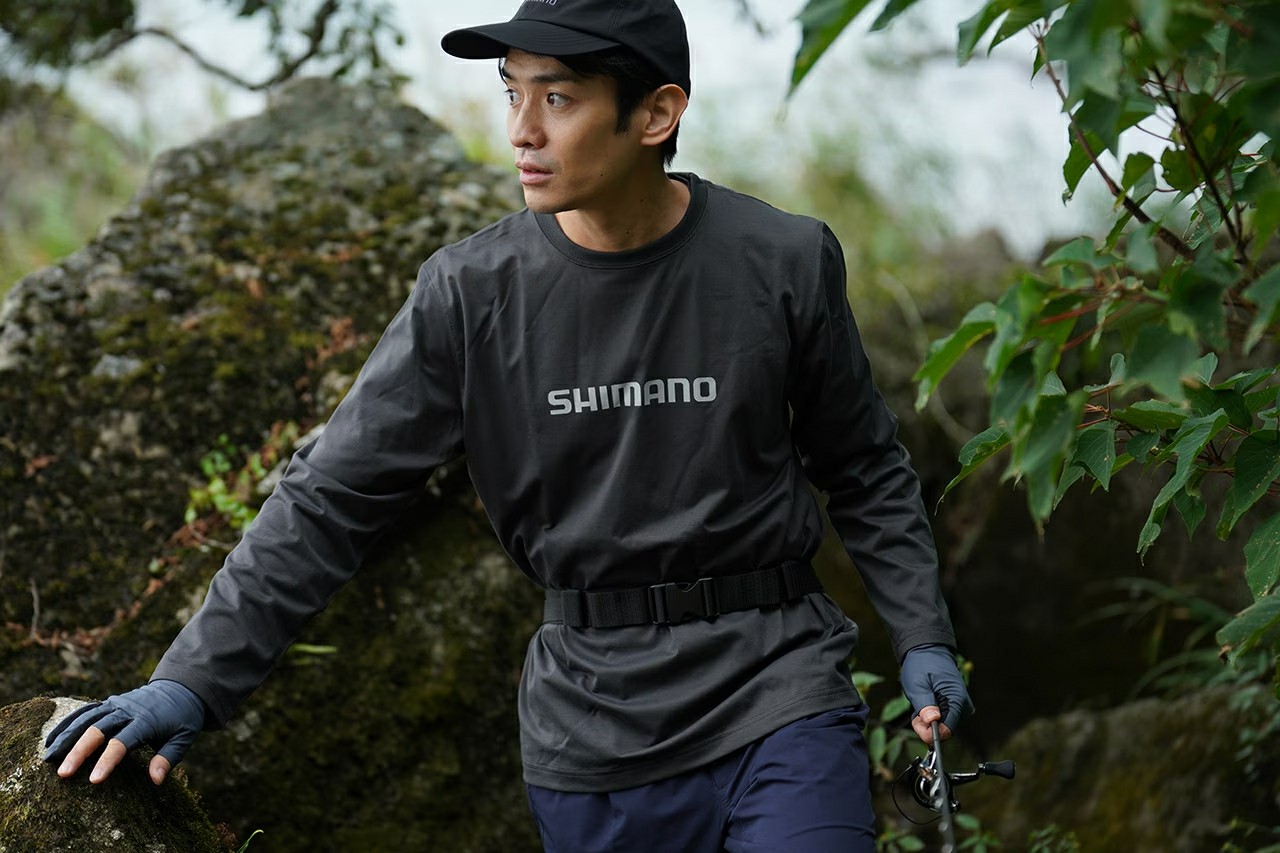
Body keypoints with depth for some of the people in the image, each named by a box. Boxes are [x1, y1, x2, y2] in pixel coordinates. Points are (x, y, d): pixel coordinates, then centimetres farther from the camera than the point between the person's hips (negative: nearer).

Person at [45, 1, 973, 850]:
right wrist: (193, 681, -11)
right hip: (595, 724, 1)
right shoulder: (473, 292, -4)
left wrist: (923, 638, 2)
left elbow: (867, 472, 11)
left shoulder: (785, 262, -3)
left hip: (776, 684, -1)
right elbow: (333, 498, -4)